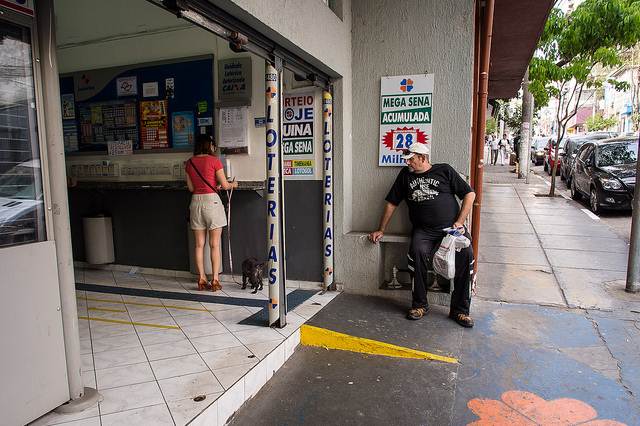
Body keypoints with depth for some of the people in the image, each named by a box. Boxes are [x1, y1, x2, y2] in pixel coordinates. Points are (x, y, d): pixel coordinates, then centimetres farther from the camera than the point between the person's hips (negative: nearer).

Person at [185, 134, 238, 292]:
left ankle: (202, 279, 15)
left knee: (199, 244, 10)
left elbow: (191, 188, 11)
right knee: (214, 244, 2)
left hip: (196, 201, 5)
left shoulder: (190, 162, 7)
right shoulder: (214, 160, -7)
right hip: (211, 201, -4)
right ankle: (215, 280, 5)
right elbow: (225, 185, -6)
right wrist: (233, 184, 15)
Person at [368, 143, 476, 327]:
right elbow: (391, 203, 19)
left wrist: (459, 222, -3)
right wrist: (381, 230, 18)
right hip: (423, 231, 1)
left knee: (466, 253, -27)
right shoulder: (405, 174, 16)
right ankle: (420, 305, -13)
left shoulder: (444, 170, 9)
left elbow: (470, 194, 7)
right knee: (417, 252, -31)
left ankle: (460, 310, -13)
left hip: (451, 228, -1)